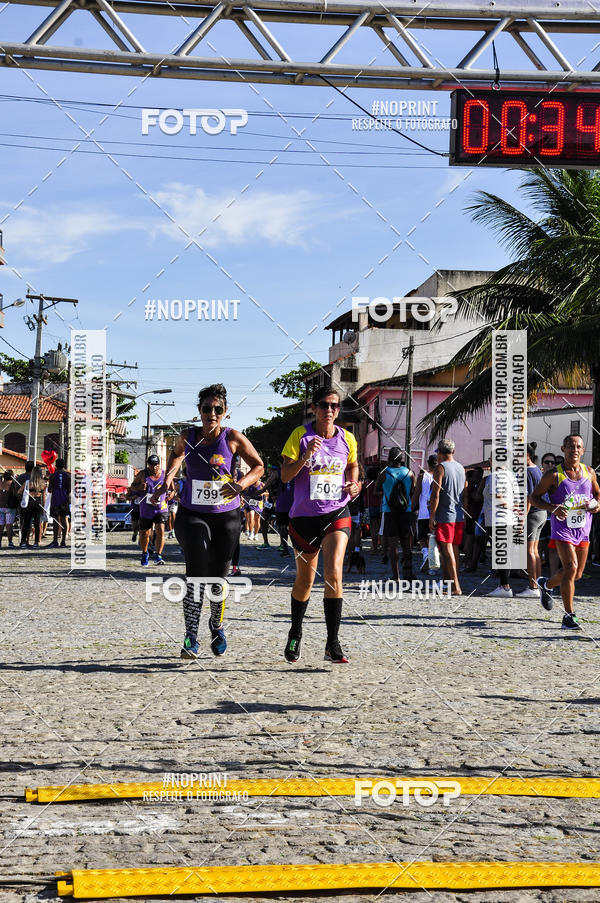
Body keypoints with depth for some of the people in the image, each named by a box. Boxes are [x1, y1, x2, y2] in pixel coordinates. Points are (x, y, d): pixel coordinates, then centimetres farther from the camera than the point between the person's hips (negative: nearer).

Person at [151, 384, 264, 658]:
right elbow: (177, 453, 24)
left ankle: (217, 625, 36)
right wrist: (168, 478, 7)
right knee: (197, 565, -22)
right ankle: (191, 637, -18)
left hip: (225, 516, 0)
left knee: (218, 578, 4)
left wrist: (241, 484, -16)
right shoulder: (187, 437, 1)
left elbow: (258, 466, 2)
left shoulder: (233, 438, -6)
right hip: (191, 514, 0)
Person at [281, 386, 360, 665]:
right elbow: (285, 476, -8)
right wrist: (306, 457, -24)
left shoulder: (347, 439, 3)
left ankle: (333, 644, -15)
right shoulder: (300, 435, -4)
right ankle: (295, 633, 37)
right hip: (304, 515, 0)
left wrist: (354, 486, 3)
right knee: (305, 579, 12)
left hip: (337, 513, 1)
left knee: (333, 573, -18)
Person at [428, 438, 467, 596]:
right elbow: (466, 495, 17)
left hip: (445, 516, -7)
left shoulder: (440, 468, -9)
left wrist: (432, 516, -11)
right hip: (459, 516, 7)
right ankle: (452, 584, 20)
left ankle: (455, 587, -11)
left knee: (446, 550, -6)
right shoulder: (461, 468, 13)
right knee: (455, 549, 13)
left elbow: (436, 494, -15)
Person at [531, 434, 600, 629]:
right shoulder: (554, 475, -9)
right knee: (571, 568, -20)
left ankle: (546, 584, 41)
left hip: (583, 530, 6)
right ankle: (569, 617, -12)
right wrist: (553, 508, -20)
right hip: (562, 528, -6)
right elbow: (534, 497, -3)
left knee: (577, 575, 11)